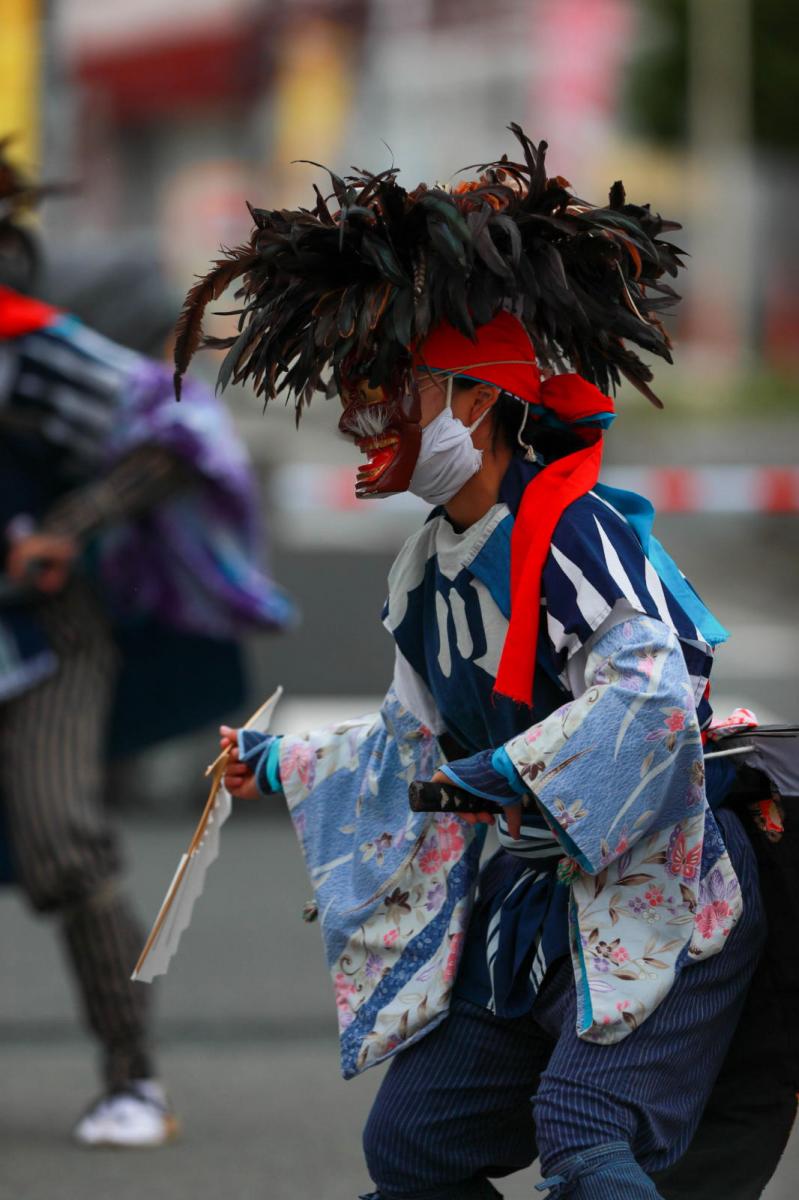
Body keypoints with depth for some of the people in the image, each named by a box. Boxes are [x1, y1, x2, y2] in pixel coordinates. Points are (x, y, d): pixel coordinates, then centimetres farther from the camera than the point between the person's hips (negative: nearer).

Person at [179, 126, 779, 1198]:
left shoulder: (573, 531, -19)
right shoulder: (431, 570, 10)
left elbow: (648, 696, -34)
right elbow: (413, 748, 25)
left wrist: (504, 776, -30)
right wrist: (281, 768, 32)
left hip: (658, 903, -9)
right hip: (534, 913, 9)